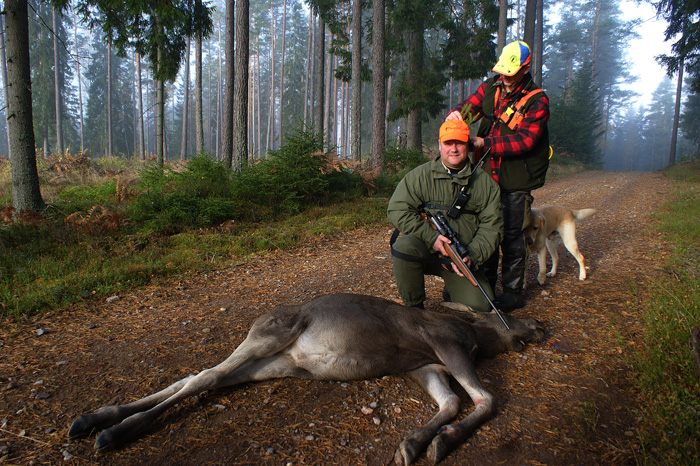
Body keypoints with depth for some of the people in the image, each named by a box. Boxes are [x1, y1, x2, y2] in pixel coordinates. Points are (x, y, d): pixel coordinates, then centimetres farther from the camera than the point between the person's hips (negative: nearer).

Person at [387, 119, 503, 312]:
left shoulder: (485, 183, 4)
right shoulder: (420, 175, -3)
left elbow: (492, 227, 3)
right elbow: (397, 210, -11)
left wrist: (473, 256, -14)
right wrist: (430, 237, -20)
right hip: (424, 250, -1)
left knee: (480, 306, -16)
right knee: (404, 246, -35)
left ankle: (452, 287, 21)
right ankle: (413, 306, -11)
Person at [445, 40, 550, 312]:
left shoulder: (537, 101, -9)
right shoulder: (490, 88, 7)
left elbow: (525, 140, -20)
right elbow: (469, 106, 1)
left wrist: (485, 143, -26)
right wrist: (456, 113, -24)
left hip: (516, 179, -5)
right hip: (489, 173, 5)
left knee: (511, 235, -1)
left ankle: (513, 292, 13)